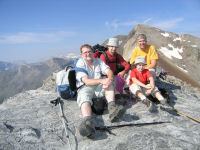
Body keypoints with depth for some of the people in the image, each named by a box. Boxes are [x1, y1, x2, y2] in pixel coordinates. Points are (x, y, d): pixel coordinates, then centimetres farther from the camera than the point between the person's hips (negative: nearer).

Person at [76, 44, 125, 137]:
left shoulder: (98, 61, 13)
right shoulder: (80, 64, -3)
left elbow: (109, 71, -1)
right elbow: (86, 81, -16)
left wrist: (109, 79, -27)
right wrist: (101, 81, -30)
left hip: (98, 87, 4)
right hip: (85, 88, -4)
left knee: (109, 84, -24)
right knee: (84, 99, -35)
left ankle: (112, 107, -41)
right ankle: (88, 121, -63)